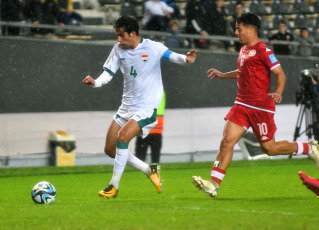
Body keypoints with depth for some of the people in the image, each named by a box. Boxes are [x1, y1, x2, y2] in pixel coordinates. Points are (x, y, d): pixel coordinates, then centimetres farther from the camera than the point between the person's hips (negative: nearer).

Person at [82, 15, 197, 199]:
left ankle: (114, 186, -16)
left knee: (122, 137, -27)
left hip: (146, 108, -7)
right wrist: (95, 82, -19)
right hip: (127, 107, 7)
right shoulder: (118, 50, 4)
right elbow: (109, 73, 2)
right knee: (110, 149, 5)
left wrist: (185, 59, -43)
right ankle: (150, 170, 20)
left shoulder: (152, 48, -11)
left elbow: (171, 56, -20)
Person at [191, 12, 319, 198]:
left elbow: (280, 74, -11)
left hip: (260, 106, -8)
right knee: (227, 141, -7)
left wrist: (278, 93, -25)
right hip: (242, 104, 8)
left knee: (269, 148, 1)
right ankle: (214, 184, -10)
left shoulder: (263, 50, -11)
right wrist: (222, 75, 30)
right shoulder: (244, 50, 16)